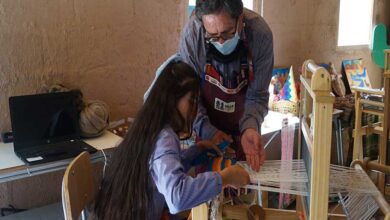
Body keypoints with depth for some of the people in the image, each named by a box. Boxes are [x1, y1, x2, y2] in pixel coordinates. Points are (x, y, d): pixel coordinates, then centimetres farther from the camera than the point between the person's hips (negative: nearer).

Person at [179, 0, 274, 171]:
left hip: (243, 126, 1)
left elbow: (257, 95, -17)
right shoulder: (192, 33, -27)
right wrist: (206, 130, -26)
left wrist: (250, 128, -34)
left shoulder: (260, 33, -26)